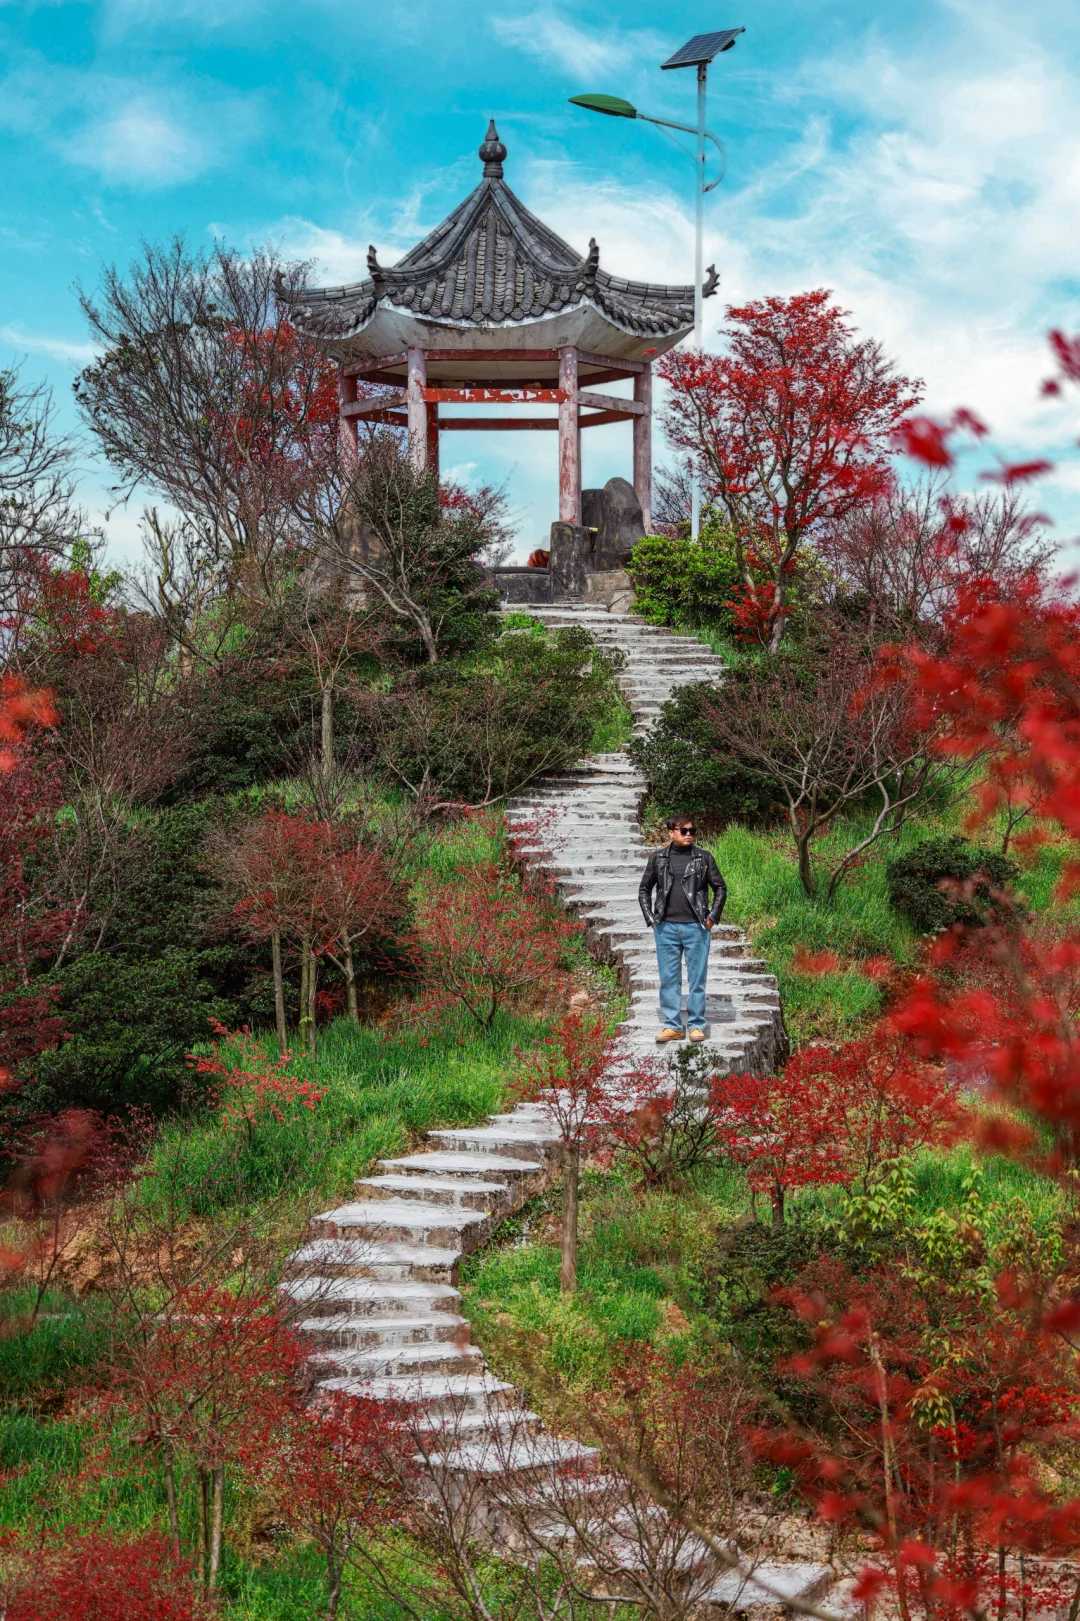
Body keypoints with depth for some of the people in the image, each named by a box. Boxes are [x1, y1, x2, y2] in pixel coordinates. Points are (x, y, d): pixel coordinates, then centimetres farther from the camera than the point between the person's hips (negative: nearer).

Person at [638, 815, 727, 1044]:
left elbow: (720, 888, 9)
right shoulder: (657, 858, 6)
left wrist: (712, 917, 0)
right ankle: (672, 1026, 9)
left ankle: (696, 1025, 8)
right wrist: (650, 918, 4)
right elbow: (644, 889, 13)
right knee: (669, 979, 4)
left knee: (697, 978, 2)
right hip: (666, 927, 1)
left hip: (696, 927, -1)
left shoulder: (704, 858, 4)